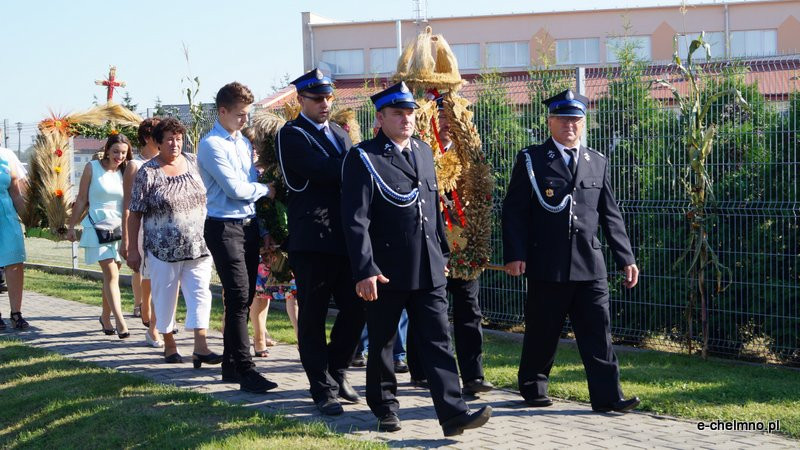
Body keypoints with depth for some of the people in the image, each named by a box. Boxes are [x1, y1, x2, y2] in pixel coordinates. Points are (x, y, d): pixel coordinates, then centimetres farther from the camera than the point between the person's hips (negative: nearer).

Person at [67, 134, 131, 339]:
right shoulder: (92, 168, 0)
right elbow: (82, 200, 3)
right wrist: (72, 226, 4)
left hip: (120, 228, 3)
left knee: (110, 274, 8)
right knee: (111, 274, -13)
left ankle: (105, 316, 24)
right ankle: (121, 322, -18)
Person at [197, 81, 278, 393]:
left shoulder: (244, 142, 16)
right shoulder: (212, 145, -10)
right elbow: (235, 189, -16)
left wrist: (263, 230, 14)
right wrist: (266, 189, -1)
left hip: (249, 226, 8)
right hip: (224, 228, -8)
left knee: (245, 298, 10)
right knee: (238, 298, -11)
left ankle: (231, 365, 21)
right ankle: (246, 372, -9)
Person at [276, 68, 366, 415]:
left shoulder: (340, 134, 19)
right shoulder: (291, 135, -5)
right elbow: (325, 171, -19)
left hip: (345, 237, 7)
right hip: (312, 240, -7)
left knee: (355, 308, 7)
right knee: (312, 318, 2)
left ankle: (336, 374, 26)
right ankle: (323, 389, 11)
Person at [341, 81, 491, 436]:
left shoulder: (423, 151, 12)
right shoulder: (363, 159, -8)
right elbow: (355, 220, -14)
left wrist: (442, 253, 19)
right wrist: (365, 270, -20)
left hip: (428, 271, 5)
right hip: (385, 273, -5)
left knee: (438, 341, 0)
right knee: (382, 344, 9)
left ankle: (453, 414, -3)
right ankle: (385, 410, 25)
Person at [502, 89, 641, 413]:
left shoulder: (597, 163, 13)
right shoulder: (530, 160, 2)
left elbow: (611, 216, 14)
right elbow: (513, 212, -1)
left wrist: (626, 259, 9)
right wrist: (514, 255, -11)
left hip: (589, 265, 3)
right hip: (547, 265, -3)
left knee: (598, 331, -1)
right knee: (542, 332, 7)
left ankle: (607, 396, 2)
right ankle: (533, 387, 24)